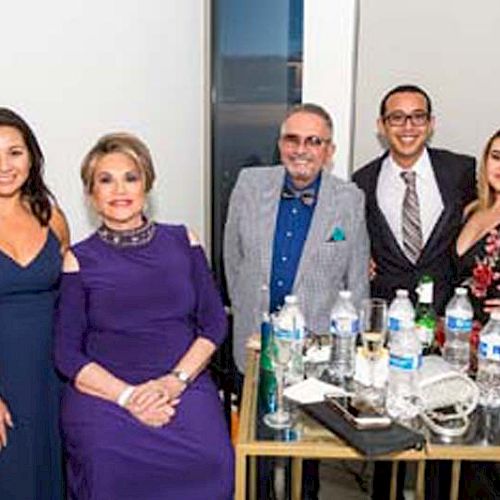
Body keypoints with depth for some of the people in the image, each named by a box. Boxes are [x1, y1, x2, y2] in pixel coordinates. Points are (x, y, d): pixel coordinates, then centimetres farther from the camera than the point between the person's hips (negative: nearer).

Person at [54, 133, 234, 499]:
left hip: (184, 388, 1)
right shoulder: (80, 260, 5)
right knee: (110, 464, -30)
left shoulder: (182, 242, 9)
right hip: (103, 394, -1)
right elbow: (67, 353, 2)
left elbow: (214, 322, 7)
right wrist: (128, 396, -13)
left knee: (210, 460, -26)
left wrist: (175, 380, -9)